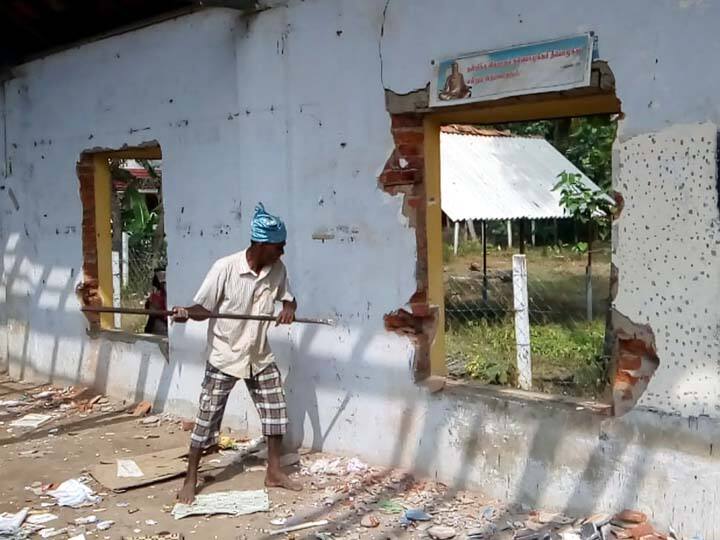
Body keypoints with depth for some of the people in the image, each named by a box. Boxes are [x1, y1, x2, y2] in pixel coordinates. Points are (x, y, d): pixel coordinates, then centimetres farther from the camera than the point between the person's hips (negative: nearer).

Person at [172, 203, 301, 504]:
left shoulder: (277, 269, -5)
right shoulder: (225, 268, -20)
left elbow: (288, 297, 10)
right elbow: (203, 308, -14)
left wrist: (289, 308, -13)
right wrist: (185, 313, -36)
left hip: (260, 357, 5)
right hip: (225, 357, -5)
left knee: (276, 413, 8)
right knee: (207, 418, 1)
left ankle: (274, 472, 25)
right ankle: (190, 480, 15)